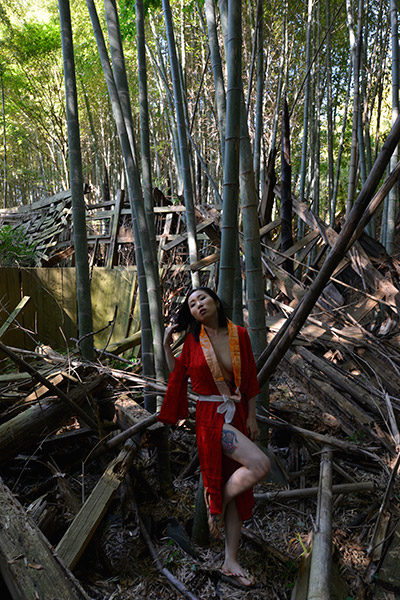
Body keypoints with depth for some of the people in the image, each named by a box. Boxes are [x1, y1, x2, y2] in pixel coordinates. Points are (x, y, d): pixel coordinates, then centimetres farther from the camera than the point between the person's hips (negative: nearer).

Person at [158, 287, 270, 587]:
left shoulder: (239, 334, -1)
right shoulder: (193, 341, -4)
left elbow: (250, 378, 4)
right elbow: (177, 374, 8)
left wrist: (251, 416, 2)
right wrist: (167, 345, -4)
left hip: (238, 416, 4)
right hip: (212, 418, -4)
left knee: (238, 489, 10)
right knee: (260, 465, -20)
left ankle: (231, 561, 27)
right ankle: (214, 506, 5)